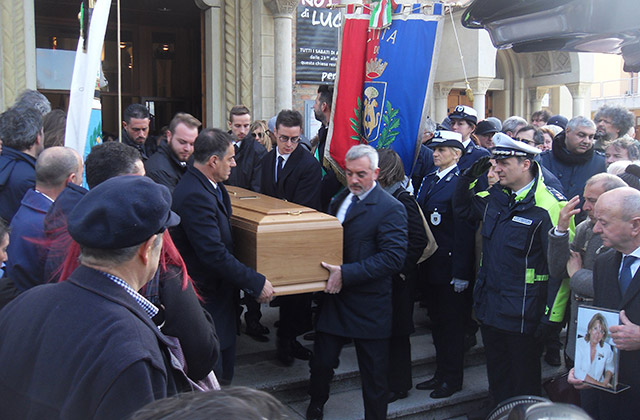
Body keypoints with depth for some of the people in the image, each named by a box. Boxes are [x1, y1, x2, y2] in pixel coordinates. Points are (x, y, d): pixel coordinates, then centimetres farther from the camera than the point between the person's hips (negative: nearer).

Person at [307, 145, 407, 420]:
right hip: (334, 299, 6)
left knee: (374, 375, 8)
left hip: (369, 306, -6)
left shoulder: (390, 209, -13)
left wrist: (346, 273, -24)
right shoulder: (340, 199, 10)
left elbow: (393, 258, -21)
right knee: (321, 362, 17)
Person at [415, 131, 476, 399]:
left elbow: (465, 233, -18)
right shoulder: (429, 180, 11)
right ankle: (441, 373, 30)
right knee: (436, 320, 17)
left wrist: (461, 273, -20)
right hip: (430, 265, 8)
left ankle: (452, 379, 20)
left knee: (451, 323, 5)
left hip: (449, 266, -8)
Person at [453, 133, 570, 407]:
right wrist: (470, 177, 4)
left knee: (523, 383, 13)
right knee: (497, 375, 23)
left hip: (523, 316, -7)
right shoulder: (495, 196, 4)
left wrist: (552, 316, -19)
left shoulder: (549, 206, -18)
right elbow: (462, 208, 22)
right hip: (490, 307, 7)